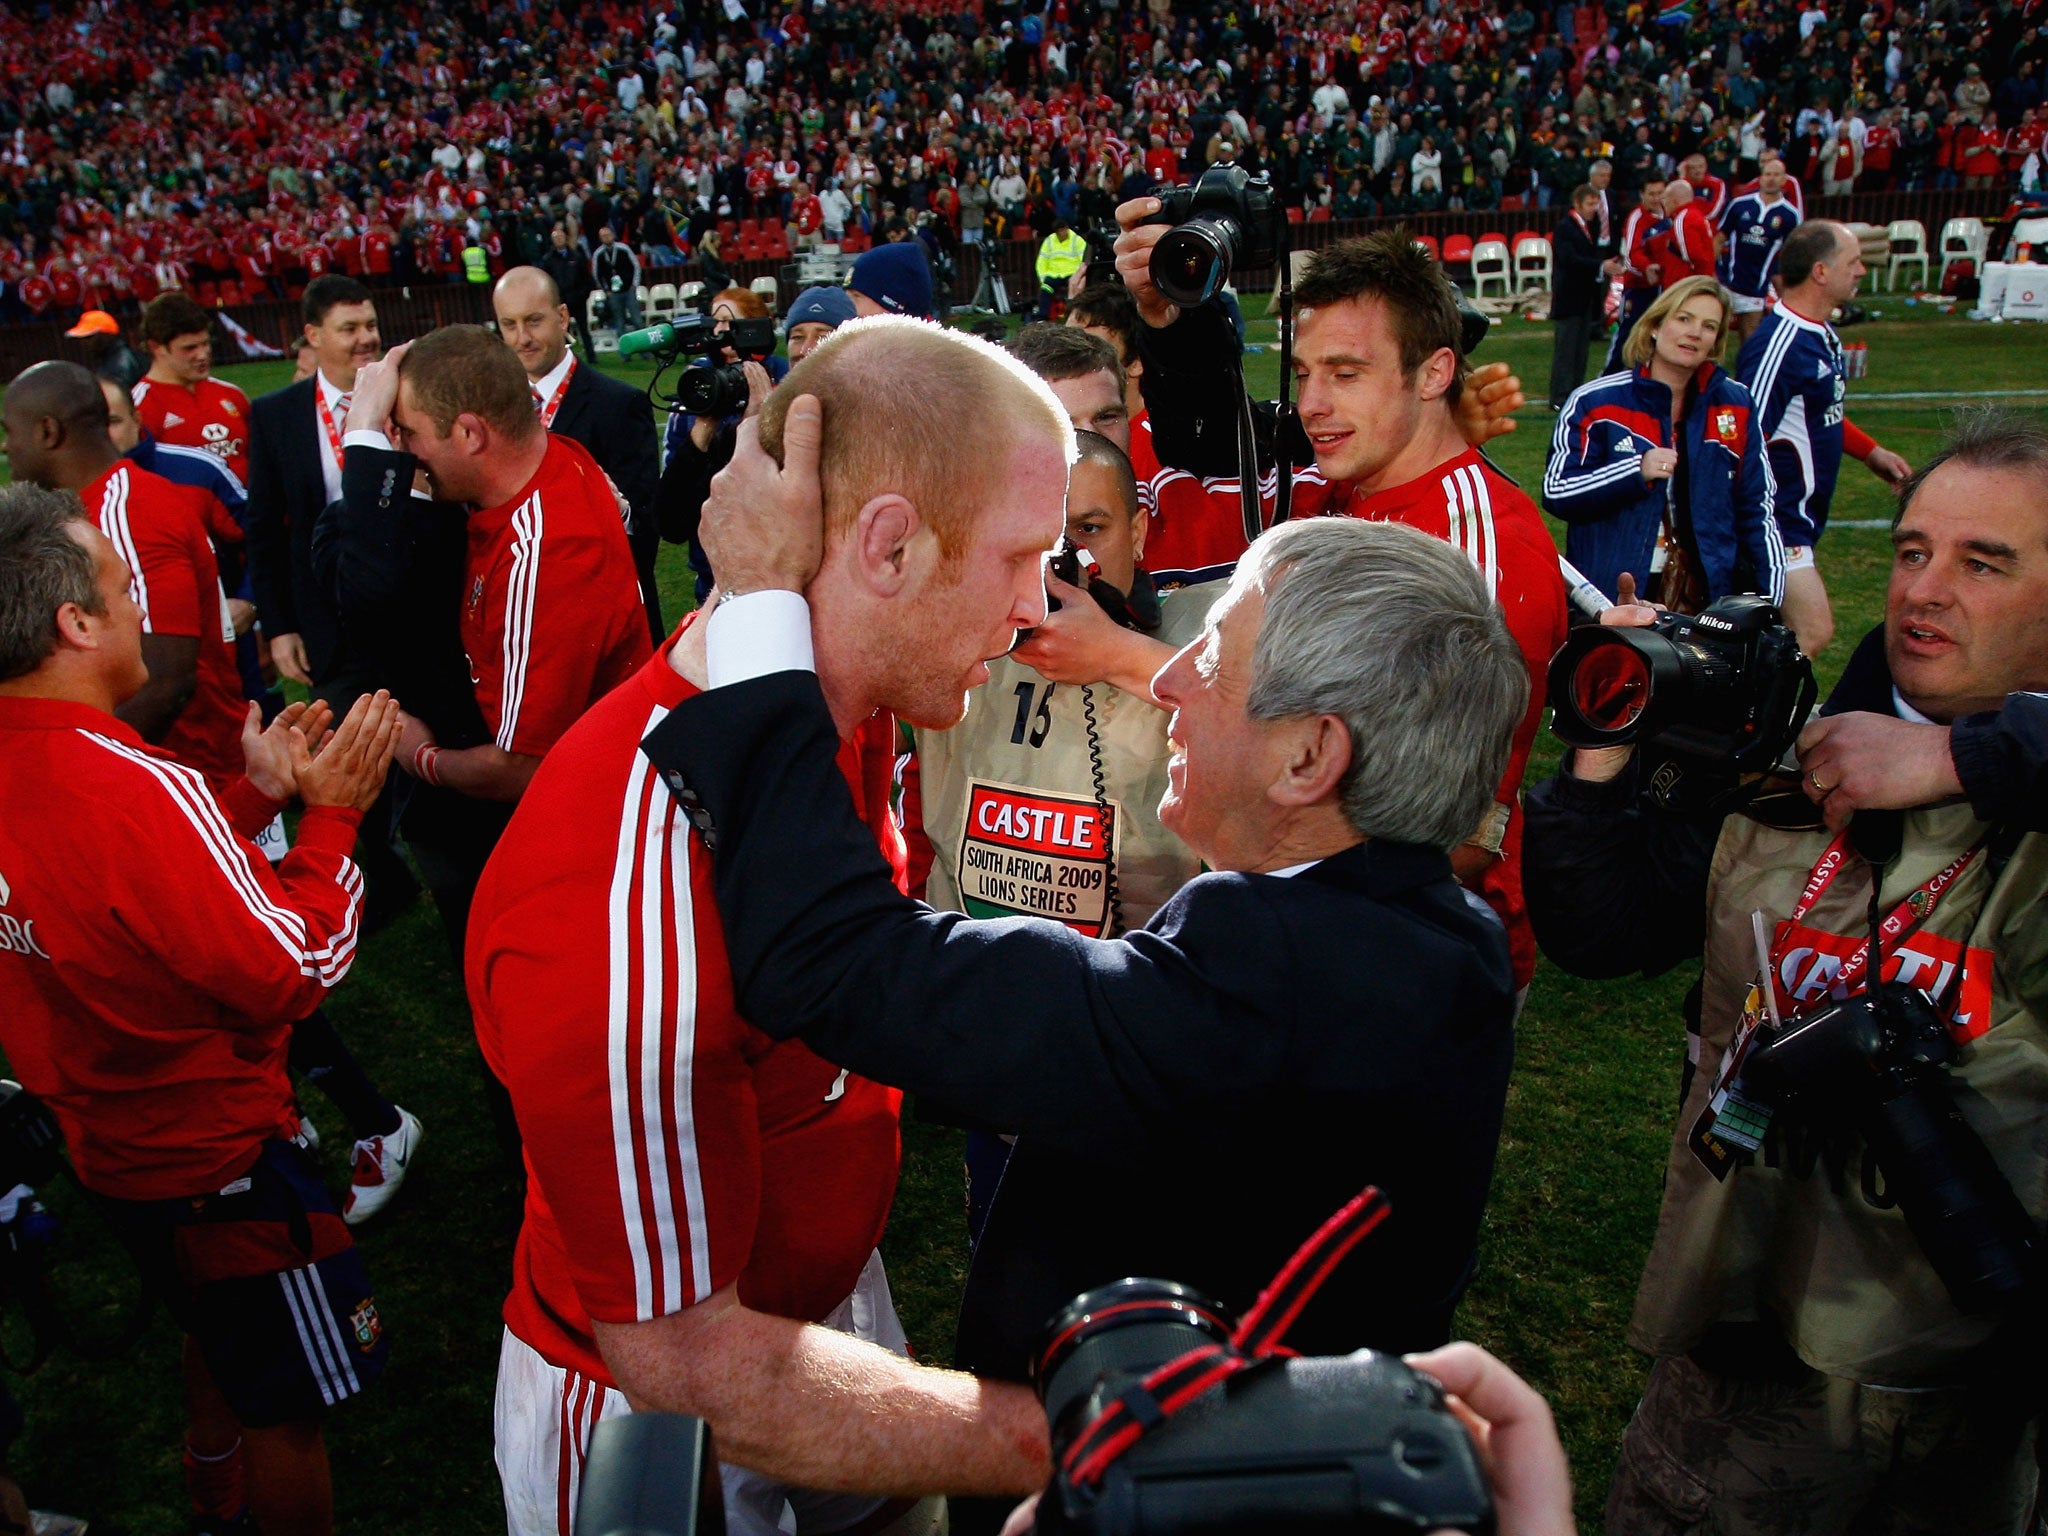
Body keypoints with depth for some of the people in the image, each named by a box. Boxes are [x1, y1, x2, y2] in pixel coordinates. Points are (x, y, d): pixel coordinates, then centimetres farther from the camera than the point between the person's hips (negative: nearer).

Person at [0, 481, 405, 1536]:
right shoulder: (133, 785, -33)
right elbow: (292, 971, -25)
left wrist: (255, 795, 4)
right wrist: (331, 812, -16)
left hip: (105, 1140, 9)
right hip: (217, 1159, -9)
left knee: (218, 1335, 33)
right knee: (291, 1398, 12)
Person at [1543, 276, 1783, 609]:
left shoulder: (1735, 405, 9)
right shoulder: (1594, 402, -2)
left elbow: (1758, 507, 12)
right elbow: (1555, 493, -6)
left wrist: (1770, 602, 4)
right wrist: (1636, 471, -19)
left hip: (1707, 598, 3)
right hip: (1609, 596, -3)